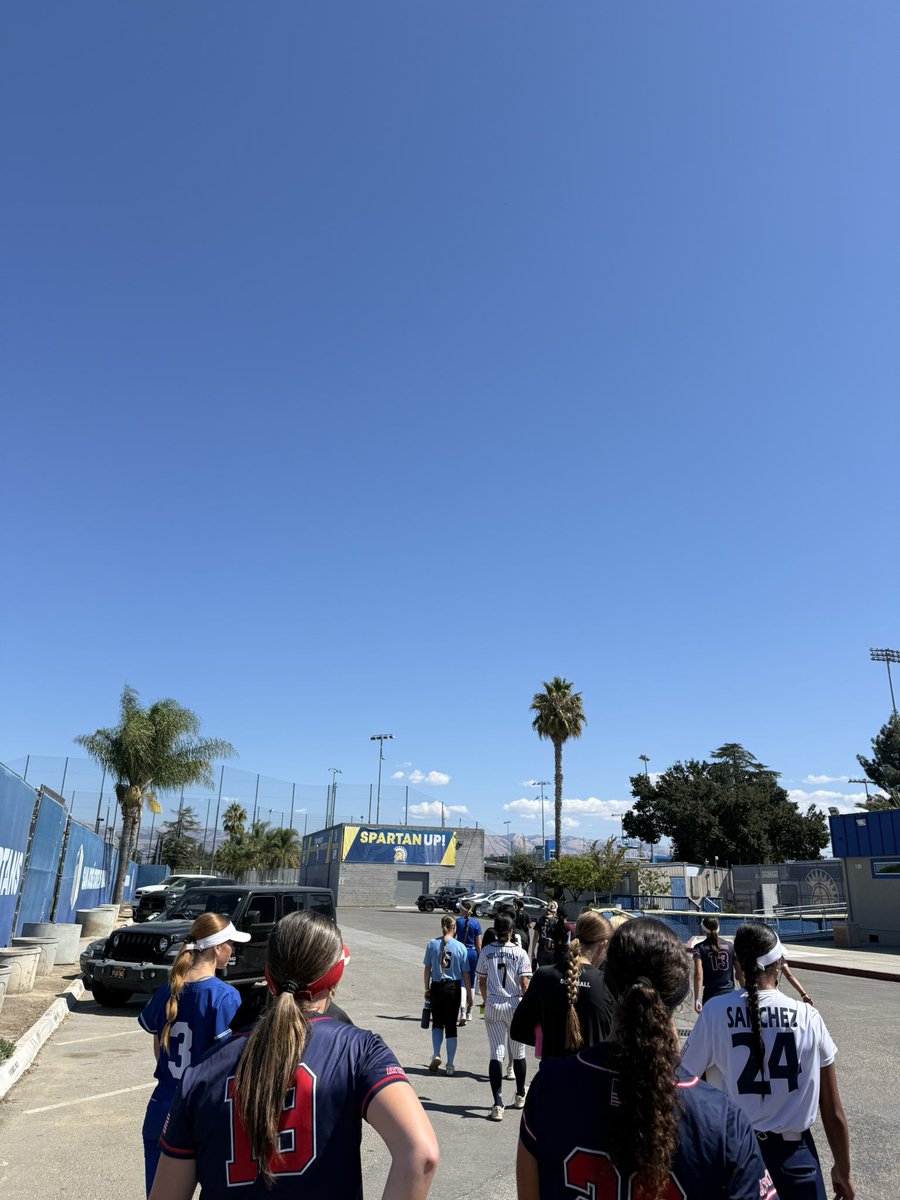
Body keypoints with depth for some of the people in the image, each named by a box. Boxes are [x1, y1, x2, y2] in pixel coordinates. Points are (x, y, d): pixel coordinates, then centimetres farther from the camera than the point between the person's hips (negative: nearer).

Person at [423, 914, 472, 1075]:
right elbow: (466, 974, -3)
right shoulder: (460, 947, -8)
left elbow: (427, 969, 1)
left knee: (437, 1023, 18)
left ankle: (436, 1055, 0)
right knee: (451, 1025, 9)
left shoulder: (432, 944, -5)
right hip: (454, 988, -1)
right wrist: (469, 994, 6)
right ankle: (450, 1065, 13)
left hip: (437, 987, 1)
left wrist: (427, 989, 12)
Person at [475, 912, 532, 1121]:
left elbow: (482, 982, 5)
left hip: (493, 1006, 1)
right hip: (514, 1005, -1)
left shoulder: (486, 952, -2)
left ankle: (497, 1104, -6)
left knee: (496, 1053, 3)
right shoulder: (520, 953, -9)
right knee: (518, 1053, 17)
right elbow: (524, 984, -12)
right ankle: (520, 1096, 33)